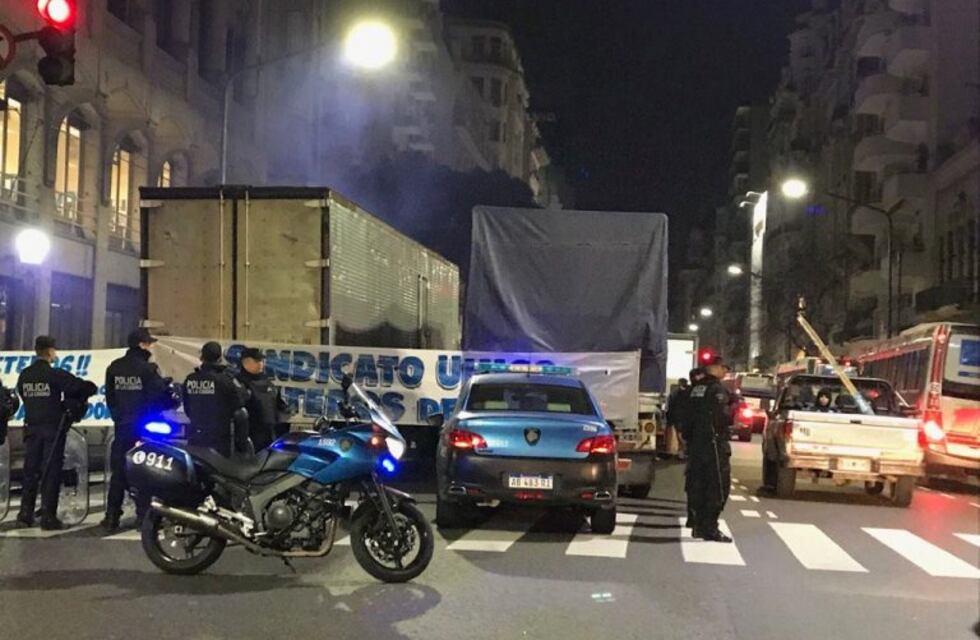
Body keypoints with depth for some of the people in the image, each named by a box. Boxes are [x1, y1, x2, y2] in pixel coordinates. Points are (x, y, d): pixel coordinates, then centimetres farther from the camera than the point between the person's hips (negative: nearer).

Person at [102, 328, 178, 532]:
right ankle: (143, 516, 2)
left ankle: (112, 517, 10)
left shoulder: (114, 368, 5)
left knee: (118, 471, 10)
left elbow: (109, 397, 11)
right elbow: (160, 394, -13)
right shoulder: (147, 369, -14)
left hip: (121, 426, 5)